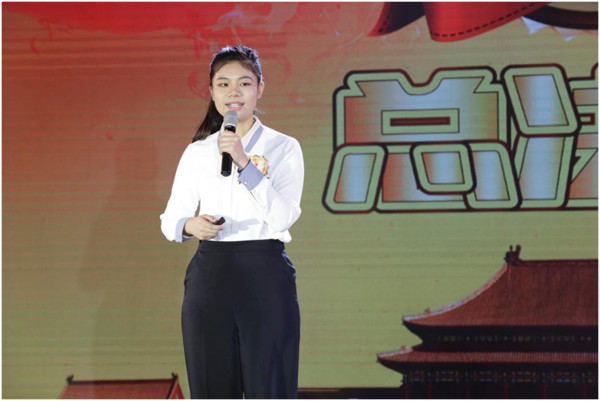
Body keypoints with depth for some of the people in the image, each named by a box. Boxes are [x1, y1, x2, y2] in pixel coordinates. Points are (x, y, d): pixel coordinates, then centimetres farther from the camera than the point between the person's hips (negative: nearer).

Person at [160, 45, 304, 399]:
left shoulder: (283, 148, 2)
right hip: (210, 277, 3)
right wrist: (190, 225, -14)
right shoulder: (197, 153, 11)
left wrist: (245, 164, -20)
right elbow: (171, 218, 9)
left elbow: (283, 216, -12)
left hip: (265, 276, -3)